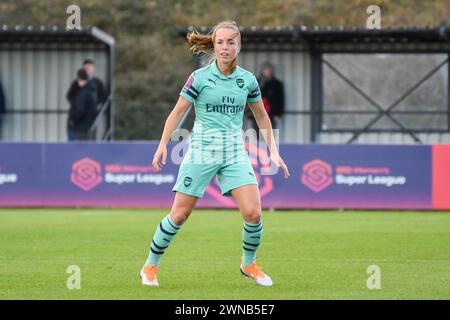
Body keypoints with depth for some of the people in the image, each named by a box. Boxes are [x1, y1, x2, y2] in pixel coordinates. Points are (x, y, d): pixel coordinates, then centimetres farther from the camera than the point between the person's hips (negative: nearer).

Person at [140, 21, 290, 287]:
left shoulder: (247, 80, 4)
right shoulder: (199, 77, -5)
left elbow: (261, 116, 16)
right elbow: (178, 112, 0)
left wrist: (273, 151, 12)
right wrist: (163, 145, -10)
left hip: (235, 153, 2)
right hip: (201, 150, -2)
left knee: (253, 213, -10)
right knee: (180, 215, -1)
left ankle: (249, 264, 15)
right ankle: (150, 267, 15)